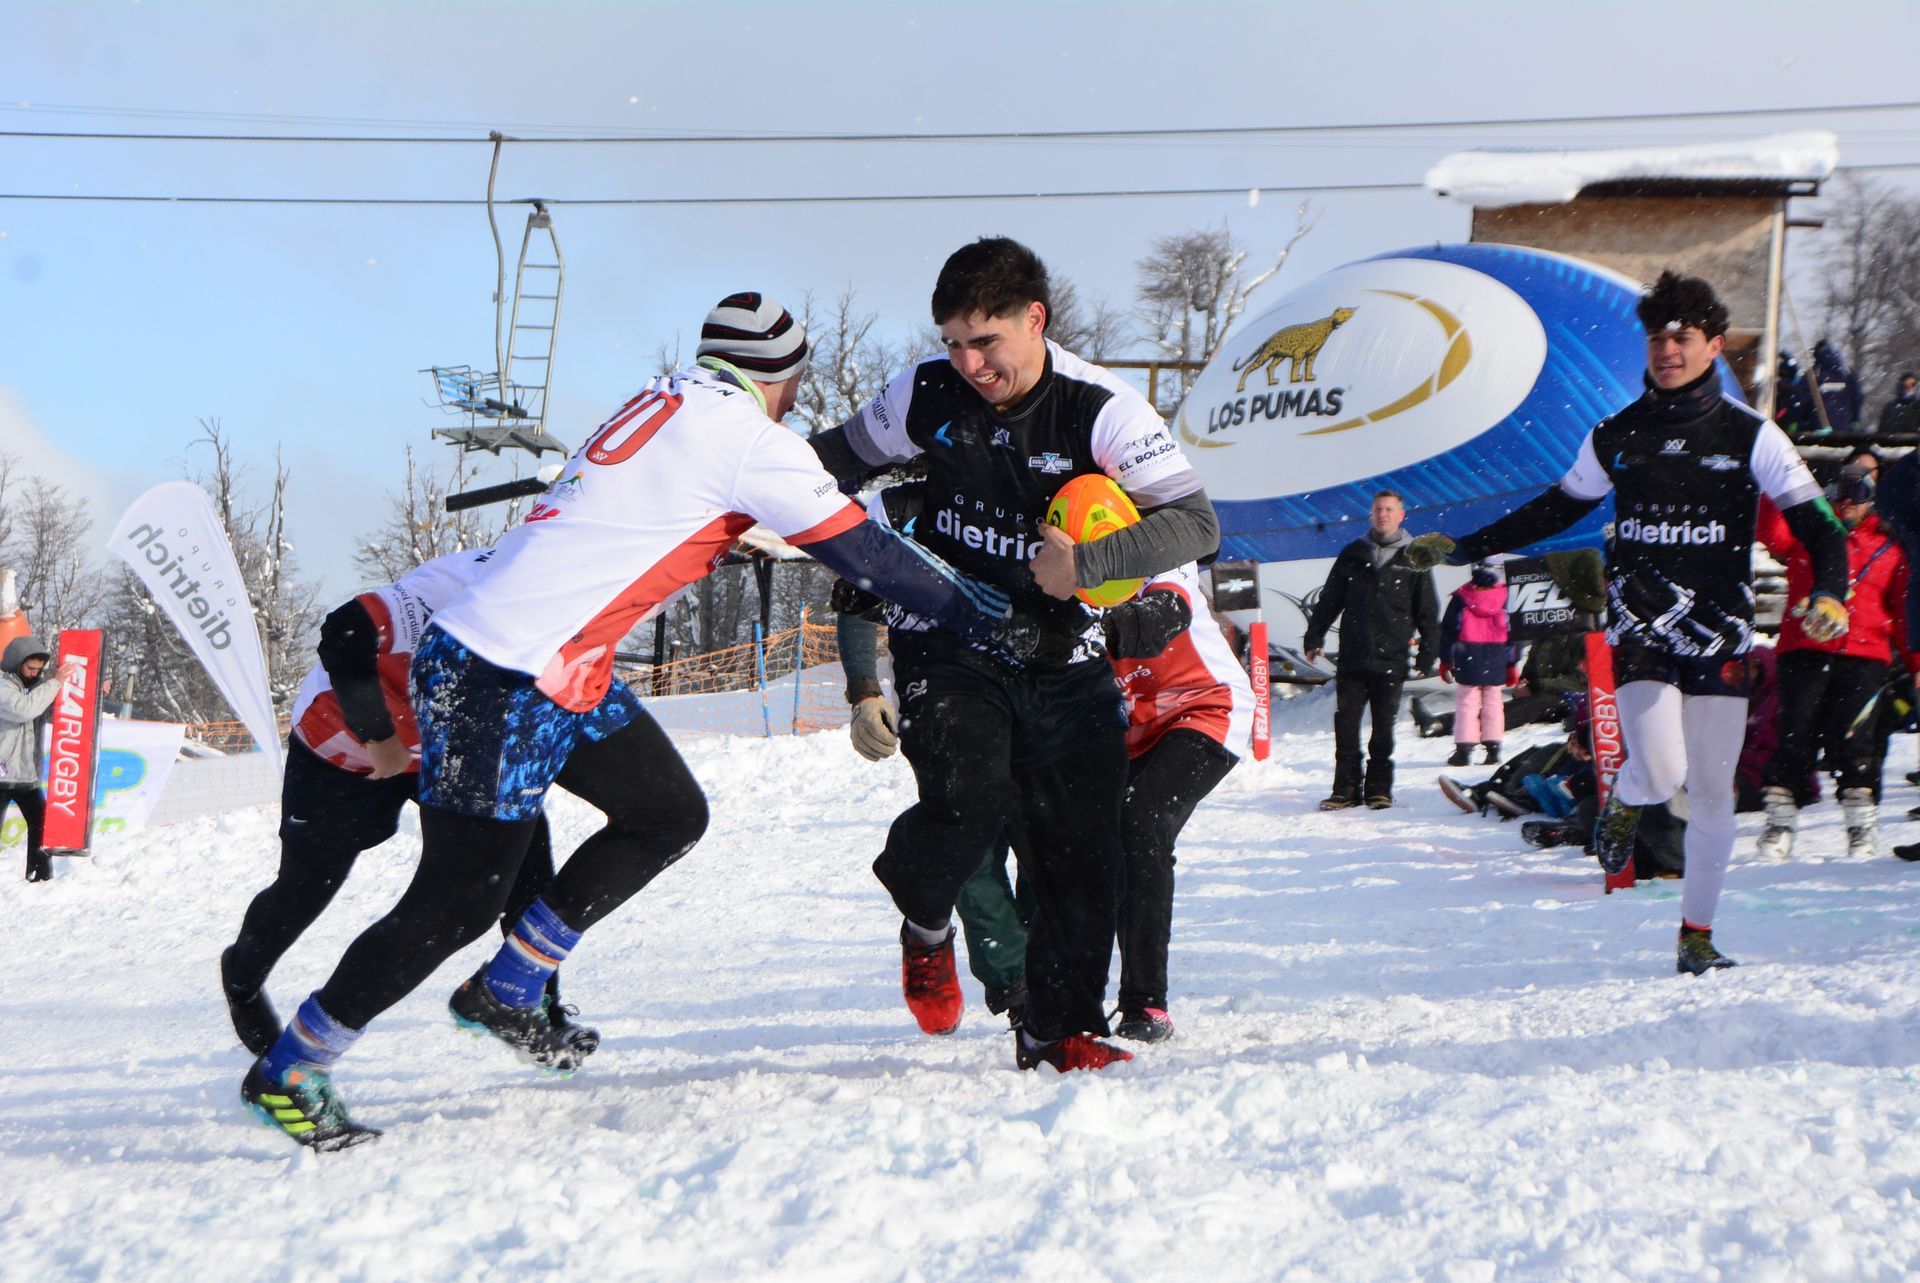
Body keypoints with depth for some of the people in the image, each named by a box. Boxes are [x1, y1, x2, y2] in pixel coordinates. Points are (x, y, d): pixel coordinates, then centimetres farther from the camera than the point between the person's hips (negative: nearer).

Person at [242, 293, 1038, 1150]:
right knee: (458, 901, -3)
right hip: (502, 684, -9)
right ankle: (288, 1071, 10)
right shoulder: (744, 435, -11)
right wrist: (992, 620, 1)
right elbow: (863, 553, -7)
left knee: (669, 814, 13)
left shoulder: (666, 403, 13)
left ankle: (505, 992, 19)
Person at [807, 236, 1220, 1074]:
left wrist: (1086, 564, -33)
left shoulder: (1100, 411, -13)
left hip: (1063, 662, 0)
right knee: (969, 802, -24)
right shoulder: (927, 393, -5)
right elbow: (845, 456, 14)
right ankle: (924, 923, 9)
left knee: (1081, 846, -4)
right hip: (948, 647, 0)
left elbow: (1197, 524, -20)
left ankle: (1062, 1030, 12)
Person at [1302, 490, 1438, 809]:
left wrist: (1427, 656, 1)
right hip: (1351, 660, 2)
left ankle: (1379, 789, 10)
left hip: (1390, 661, -1)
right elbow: (1329, 600, 14)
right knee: (1345, 726, -2)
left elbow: (1428, 612, 7)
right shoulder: (1353, 554, 11)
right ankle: (1346, 789, 3)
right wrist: (1313, 637, 7)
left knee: (1383, 730, 2)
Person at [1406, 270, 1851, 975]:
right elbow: (1556, 509, 19)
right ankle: (1624, 801, 19)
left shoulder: (1750, 437, 0)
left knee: (1712, 791, 3)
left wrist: (1829, 592, -21)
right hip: (1638, 631, 0)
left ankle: (1697, 935, 19)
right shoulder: (1616, 438, 5)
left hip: (1719, 635, 0)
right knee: (1660, 773, -19)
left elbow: (1817, 524, -1)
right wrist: (1460, 548, 18)